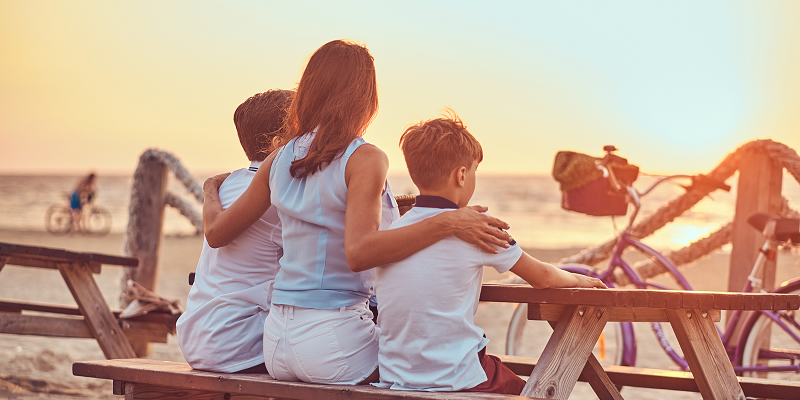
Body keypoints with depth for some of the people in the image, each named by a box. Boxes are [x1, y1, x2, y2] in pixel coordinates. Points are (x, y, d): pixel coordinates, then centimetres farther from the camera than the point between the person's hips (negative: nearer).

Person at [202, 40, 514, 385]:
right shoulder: (364, 159, -13)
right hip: (332, 339, -7)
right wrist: (447, 224, -29)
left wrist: (211, 194, 34)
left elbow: (216, 232, 13)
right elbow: (359, 252, -27)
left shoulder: (279, 160, 6)